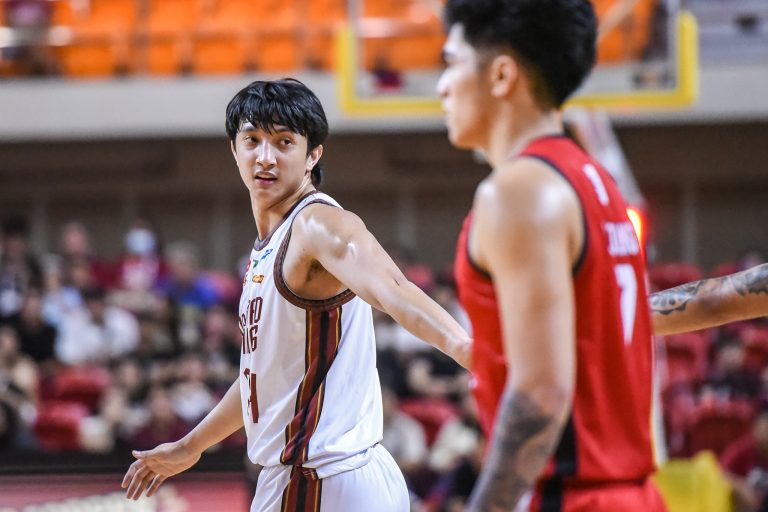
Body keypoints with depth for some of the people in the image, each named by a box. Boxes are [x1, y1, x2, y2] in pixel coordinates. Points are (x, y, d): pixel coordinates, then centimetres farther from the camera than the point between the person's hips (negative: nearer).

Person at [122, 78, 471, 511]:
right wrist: (189, 448, 38)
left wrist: (461, 345, -54)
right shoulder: (269, 242, 16)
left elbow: (391, 291, -35)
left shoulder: (319, 225, -14)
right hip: (290, 475, 9)